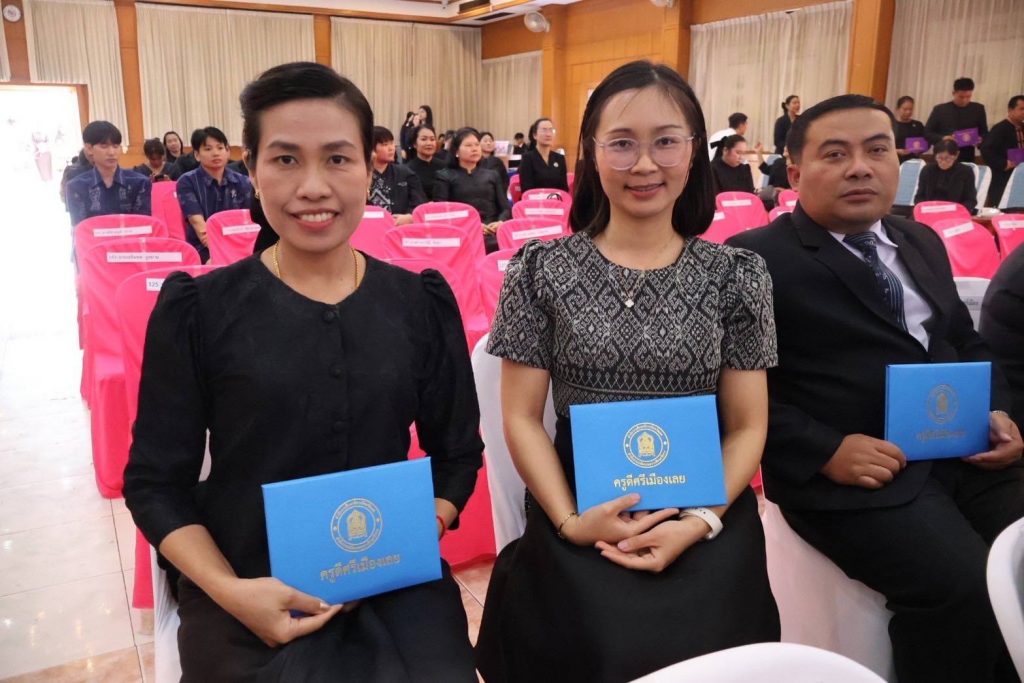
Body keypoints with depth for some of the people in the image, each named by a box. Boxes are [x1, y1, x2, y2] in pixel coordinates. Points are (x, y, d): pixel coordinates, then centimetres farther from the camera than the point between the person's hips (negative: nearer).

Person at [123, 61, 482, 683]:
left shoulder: (423, 303, 1)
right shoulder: (199, 309, -4)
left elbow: (457, 453, 7)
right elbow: (156, 481, 0)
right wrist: (229, 590, -14)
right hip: (249, 598, -1)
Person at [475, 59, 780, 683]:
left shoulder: (736, 274, 3)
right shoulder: (542, 269, 1)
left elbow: (748, 426, 3)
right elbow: (522, 418, 1)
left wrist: (699, 522, -13)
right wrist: (569, 520, -13)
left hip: (707, 511, 1)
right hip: (579, 511, -1)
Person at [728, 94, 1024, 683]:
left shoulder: (922, 243, 18)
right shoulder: (757, 259, -4)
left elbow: (967, 342, 26)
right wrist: (825, 451, -18)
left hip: (964, 455, 7)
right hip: (854, 472, -7)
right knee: (967, 589, -25)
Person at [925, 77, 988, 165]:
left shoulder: (978, 109, 7)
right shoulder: (939, 109, 1)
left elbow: (984, 133, 13)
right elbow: (926, 132, 3)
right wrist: (942, 138, -15)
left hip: (967, 159, 1)